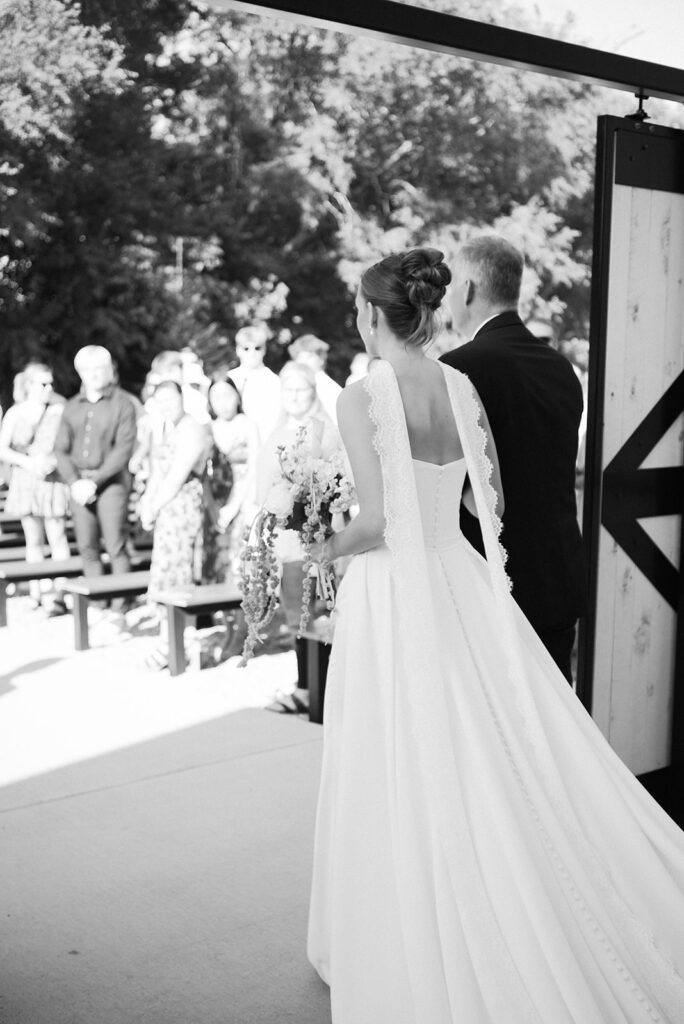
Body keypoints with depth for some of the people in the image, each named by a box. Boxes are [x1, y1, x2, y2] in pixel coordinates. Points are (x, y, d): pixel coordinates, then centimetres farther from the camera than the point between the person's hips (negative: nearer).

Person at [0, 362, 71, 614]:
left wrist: (54, 461, -19)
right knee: (33, 539, 9)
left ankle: (58, 595, -6)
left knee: (57, 537, -7)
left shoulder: (60, 411, -3)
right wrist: (26, 462, -15)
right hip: (25, 481, 3)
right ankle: (36, 594, 16)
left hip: (53, 480, -3)